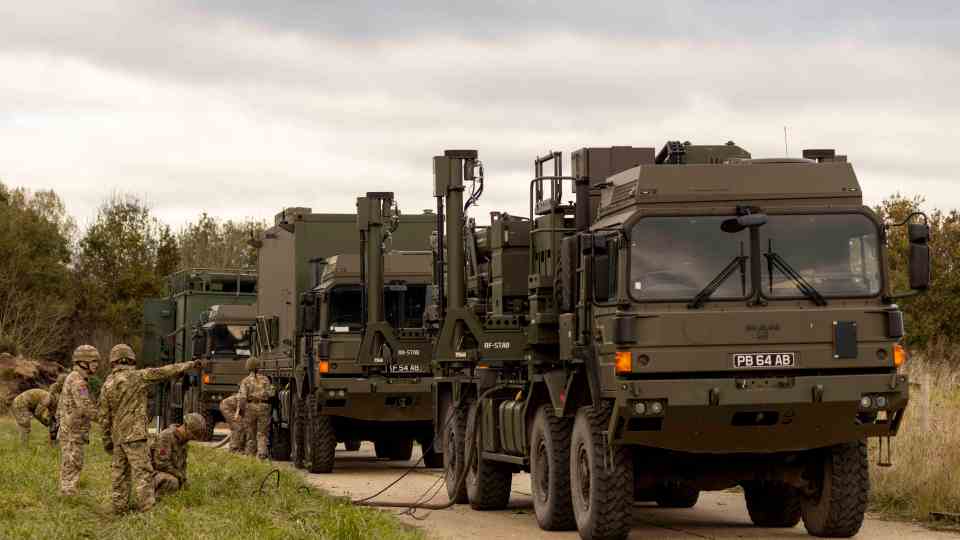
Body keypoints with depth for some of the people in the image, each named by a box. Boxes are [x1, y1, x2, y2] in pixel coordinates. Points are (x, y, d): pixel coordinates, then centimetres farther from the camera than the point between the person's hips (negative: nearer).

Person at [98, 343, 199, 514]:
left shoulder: (108, 384, 7)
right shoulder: (136, 377, -8)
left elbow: (104, 416, 9)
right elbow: (165, 372, -2)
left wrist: (107, 439, 17)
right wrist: (189, 365, 8)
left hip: (118, 436, 6)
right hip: (134, 434, -6)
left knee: (120, 473, 11)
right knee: (142, 472, -7)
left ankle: (119, 508, 13)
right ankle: (148, 509, -11)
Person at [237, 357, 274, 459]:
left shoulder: (245, 381, -1)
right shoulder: (265, 379, 5)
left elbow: (243, 397, -9)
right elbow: (271, 393, -1)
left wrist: (241, 409, -1)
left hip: (250, 407, -1)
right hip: (263, 407, 1)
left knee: (251, 432, 11)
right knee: (262, 433, 4)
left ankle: (250, 454, 16)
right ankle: (262, 453, -11)